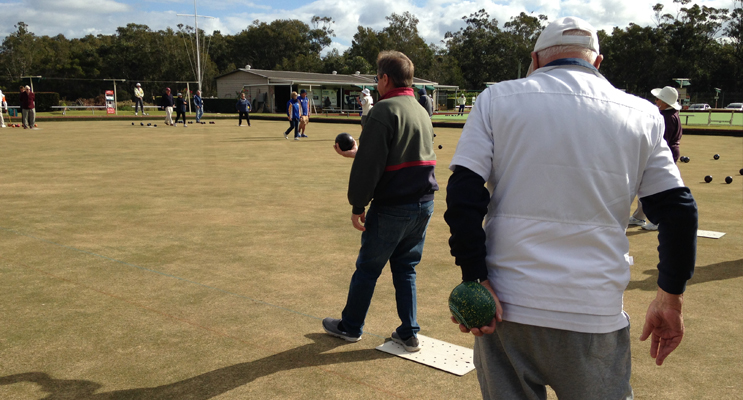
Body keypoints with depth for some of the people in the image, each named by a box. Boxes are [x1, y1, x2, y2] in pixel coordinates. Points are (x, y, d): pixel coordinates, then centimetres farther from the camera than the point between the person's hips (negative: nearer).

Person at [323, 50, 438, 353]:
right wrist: (357, 153, 28)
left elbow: (369, 165, -18)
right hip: (423, 204, 7)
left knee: (368, 268, 8)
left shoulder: (385, 110, -13)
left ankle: (350, 327, 24)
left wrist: (358, 205, -11)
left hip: (392, 207, -7)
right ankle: (409, 334, 19)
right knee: (406, 268, 16)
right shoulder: (422, 111, 14)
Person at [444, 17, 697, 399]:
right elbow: (678, 212, 6)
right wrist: (670, 297, 15)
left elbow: (463, 194, -8)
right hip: (595, 317, 1)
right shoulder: (642, 114, 6)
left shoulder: (497, 99, 2)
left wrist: (475, 279, -8)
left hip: (505, 309, 0)